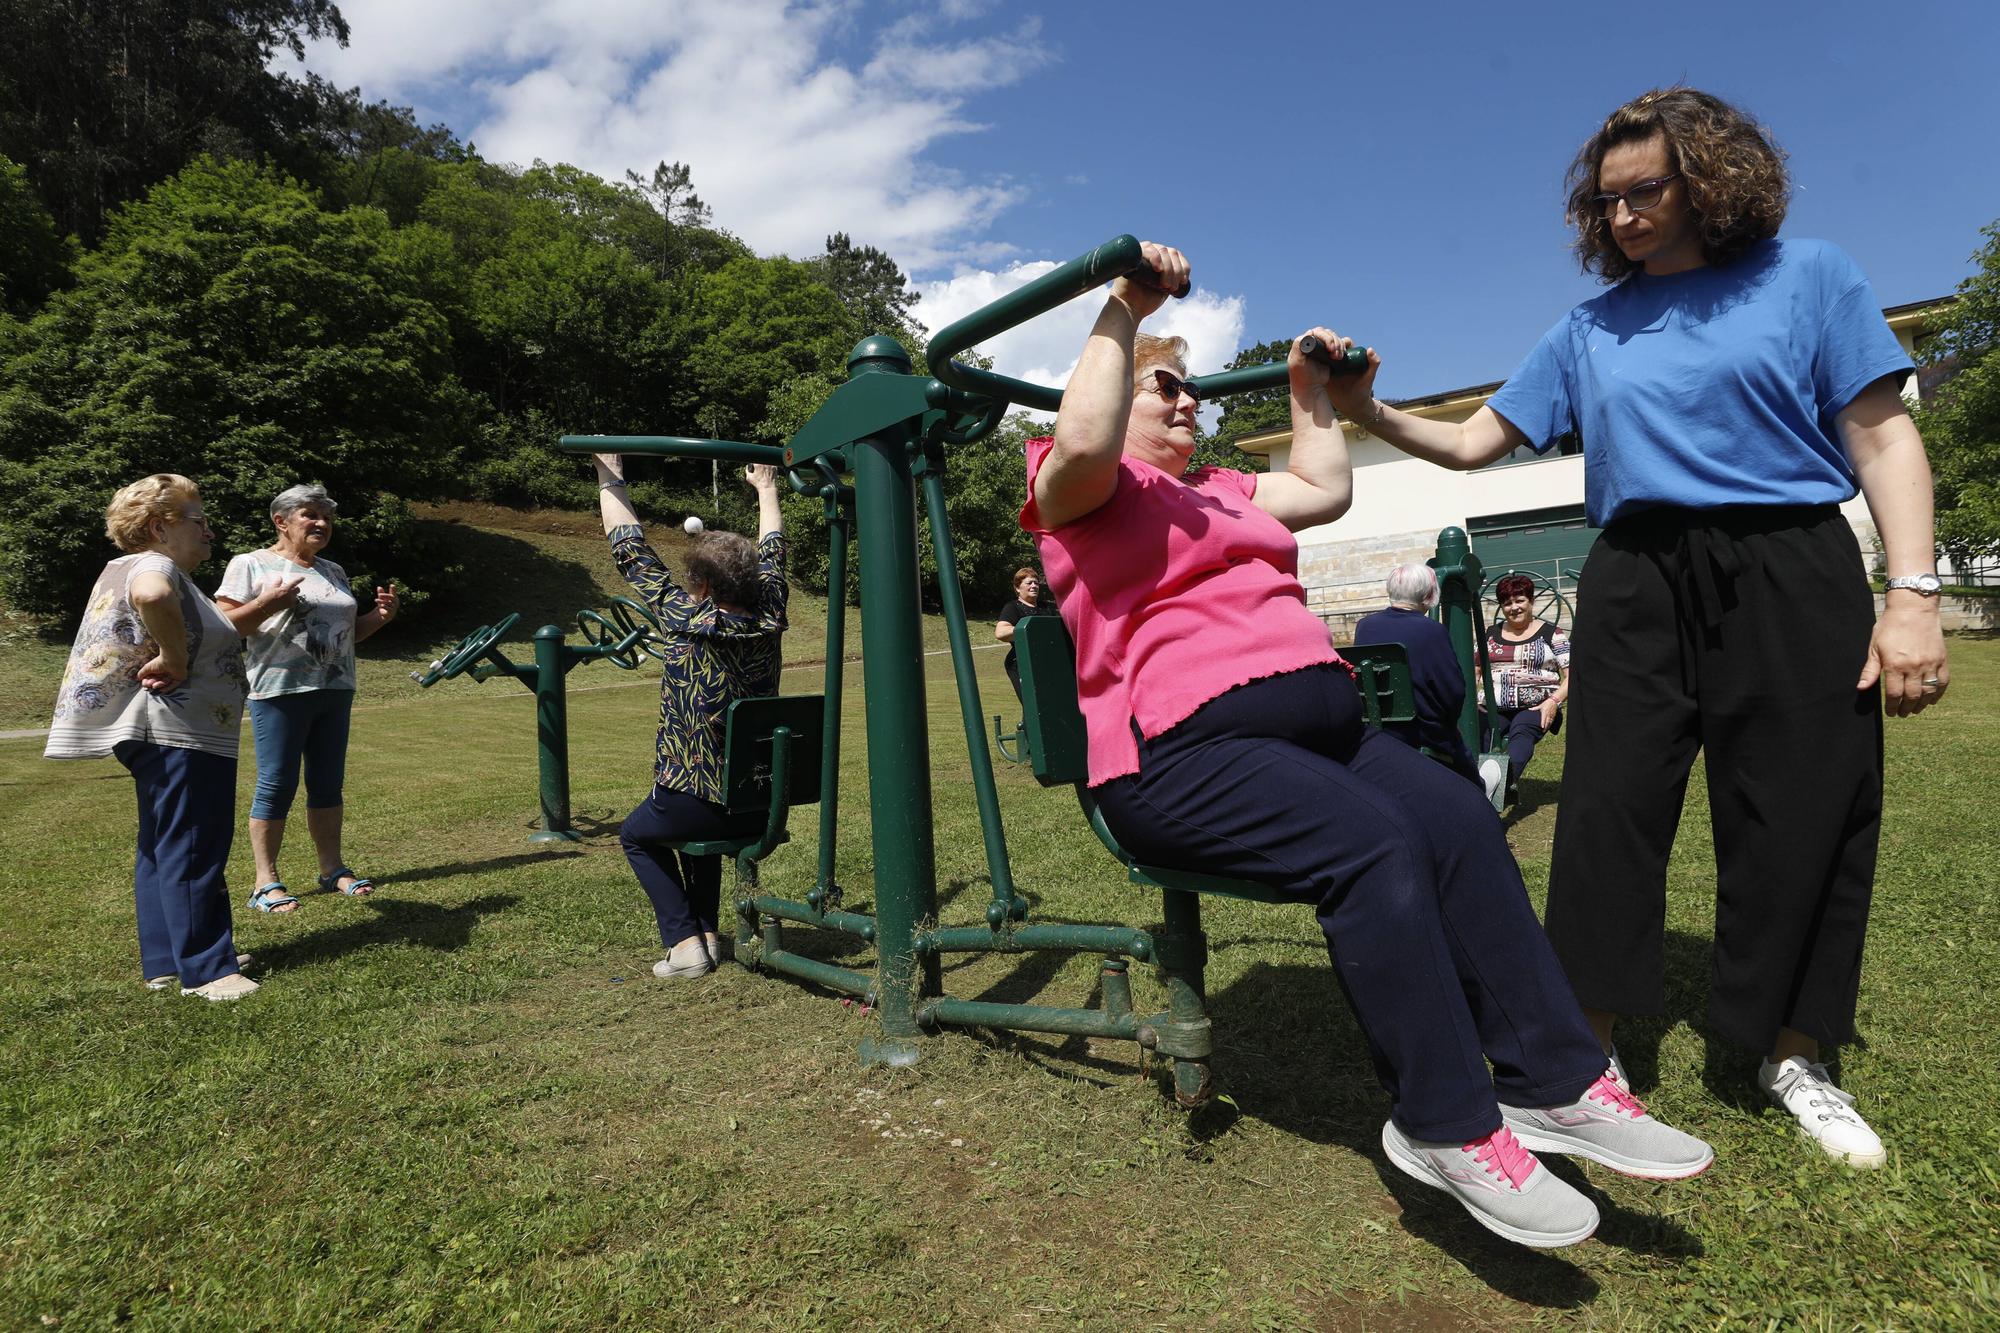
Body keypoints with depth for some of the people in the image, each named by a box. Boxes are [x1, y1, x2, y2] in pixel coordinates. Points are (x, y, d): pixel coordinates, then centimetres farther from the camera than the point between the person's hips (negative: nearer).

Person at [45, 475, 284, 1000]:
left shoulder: (150, 569, 19)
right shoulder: (153, 566, -14)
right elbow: (152, 597, -39)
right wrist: (174, 661, -27)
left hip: (169, 738, 11)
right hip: (182, 736, -11)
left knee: (162, 851, 15)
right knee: (192, 852, -6)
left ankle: (165, 959, 25)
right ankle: (206, 969, 0)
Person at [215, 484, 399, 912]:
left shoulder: (333, 571, 19)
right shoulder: (251, 564, 0)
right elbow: (224, 625, -7)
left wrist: (380, 616, 6)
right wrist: (268, 603, -21)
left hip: (335, 691, 6)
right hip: (281, 690, -6)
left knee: (329, 783, 10)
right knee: (277, 784, -5)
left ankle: (332, 869, 17)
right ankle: (266, 882, 3)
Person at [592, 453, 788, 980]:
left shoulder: (686, 620, -16)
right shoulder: (768, 618, -5)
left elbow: (631, 550, -5)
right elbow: (772, 552, 13)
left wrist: (610, 481, 8)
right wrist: (766, 489, 28)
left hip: (691, 796, -5)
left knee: (636, 835, 27)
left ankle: (685, 942, 15)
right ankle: (709, 932, 29)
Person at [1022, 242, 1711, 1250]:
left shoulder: (1218, 490, 31)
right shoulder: (1086, 489, 5)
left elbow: (1325, 490, 38)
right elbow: (1084, 440, -19)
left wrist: (1309, 393, 40)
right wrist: (1123, 310, -14)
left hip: (1316, 721, 8)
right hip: (1183, 750, -8)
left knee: (1463, 821, -15)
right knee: (1371, 844, -29)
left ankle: (1552, 1082, -6)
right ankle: (1444, 1127, -15)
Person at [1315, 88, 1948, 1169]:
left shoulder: (1805, 276, 7)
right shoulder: (1589, 328, 14)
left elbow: (1882, 436, 2)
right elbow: (1473, 442, 10)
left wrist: (1913, 594, -8)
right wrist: (1373, 414, -6)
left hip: (1792, 576, -1)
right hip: (1638, 584, 2)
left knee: (1802, 821, 3)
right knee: (1609, 814, -2)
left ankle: (1794, 1057, 24)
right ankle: (1587, 1044, 11)